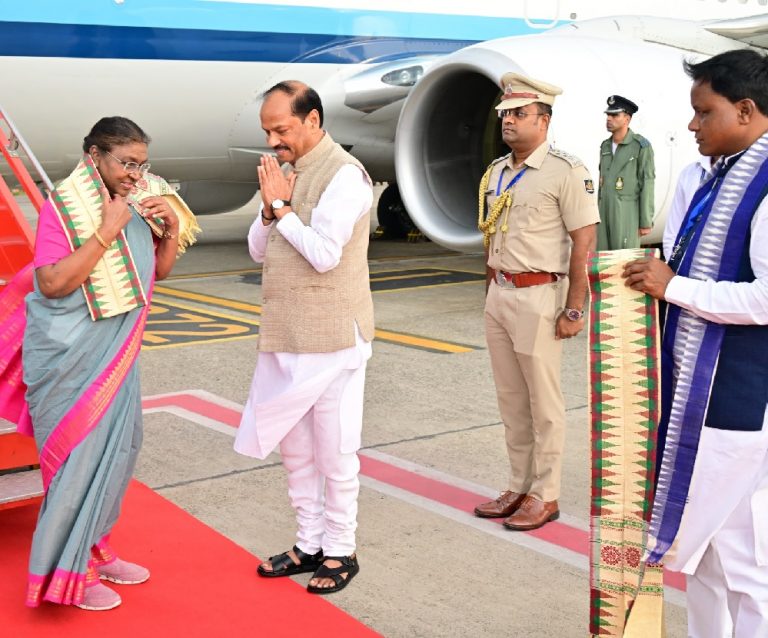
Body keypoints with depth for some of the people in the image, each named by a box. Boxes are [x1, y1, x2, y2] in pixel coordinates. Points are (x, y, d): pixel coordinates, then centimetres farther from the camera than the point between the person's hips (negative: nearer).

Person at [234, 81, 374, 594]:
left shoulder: (343, 175, -13)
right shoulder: (284, 170, 11)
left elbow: (324, 254, -22)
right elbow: (258, 249, 13)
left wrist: (282, 206, -14)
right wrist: (270, 208, -5)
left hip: (330, 338, -8)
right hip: (286, 335, 8)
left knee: (334, 450, 2)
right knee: (294, 445, 15)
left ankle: (340, 552, 16)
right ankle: (310, 544, 28)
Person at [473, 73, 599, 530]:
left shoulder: (565, 171, -11)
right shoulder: (496, 172, 12)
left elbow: (584, 243, -13)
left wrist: (574, 310, -16)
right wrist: (490, 289, 17)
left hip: (538, 296, -8)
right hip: (499, 295, 8)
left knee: (544, 402, 1)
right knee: (511, 399, 13)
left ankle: (545, 496, 12)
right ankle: (519, 488, 24)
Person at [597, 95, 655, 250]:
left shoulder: (641, 146, -10)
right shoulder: (605, 146, 11)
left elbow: (647, 186, -11)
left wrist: (646, 222, -14)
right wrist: (598, 213, 16)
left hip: (628, 213, -6)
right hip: (605, 212, 6)